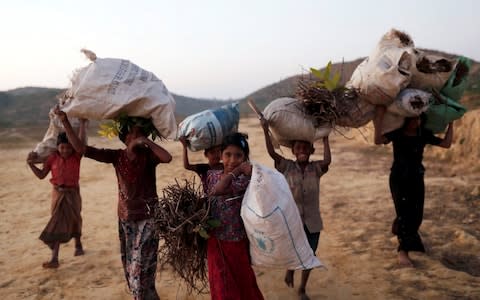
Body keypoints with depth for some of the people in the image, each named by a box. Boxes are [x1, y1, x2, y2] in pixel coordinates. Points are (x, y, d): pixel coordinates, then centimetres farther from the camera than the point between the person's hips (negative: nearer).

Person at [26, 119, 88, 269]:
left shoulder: (76, 156, -10)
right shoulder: (52, 158, -4)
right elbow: (41, 175, 3)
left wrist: (82, 124, -29)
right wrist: (31, 164, -10)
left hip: (72, 193, -1)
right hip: (58, 193, 2)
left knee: (74, 220, 12)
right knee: (57, 223, 1)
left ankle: (78, 244, 41)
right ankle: (54, 258, -1)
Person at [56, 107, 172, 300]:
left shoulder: (148, 155, -11)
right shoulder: (116, 156, -2)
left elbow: (168, 158, -34)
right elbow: (81, 149, -4)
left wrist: (147, 141, -28)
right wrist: (65, 122, -10)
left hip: (146, 219, -5)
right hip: (125, 218, 5)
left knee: (140, 273, -3)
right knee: (131, 271, 16)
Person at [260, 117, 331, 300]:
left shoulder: (316, 168, -3)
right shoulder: (286, 167, -5)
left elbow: (328, 160, -22)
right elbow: (272, 153, -17)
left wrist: (325, 138, -17)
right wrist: (265, 130, -24)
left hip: (312, 222, 2)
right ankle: (290, 268, 35)